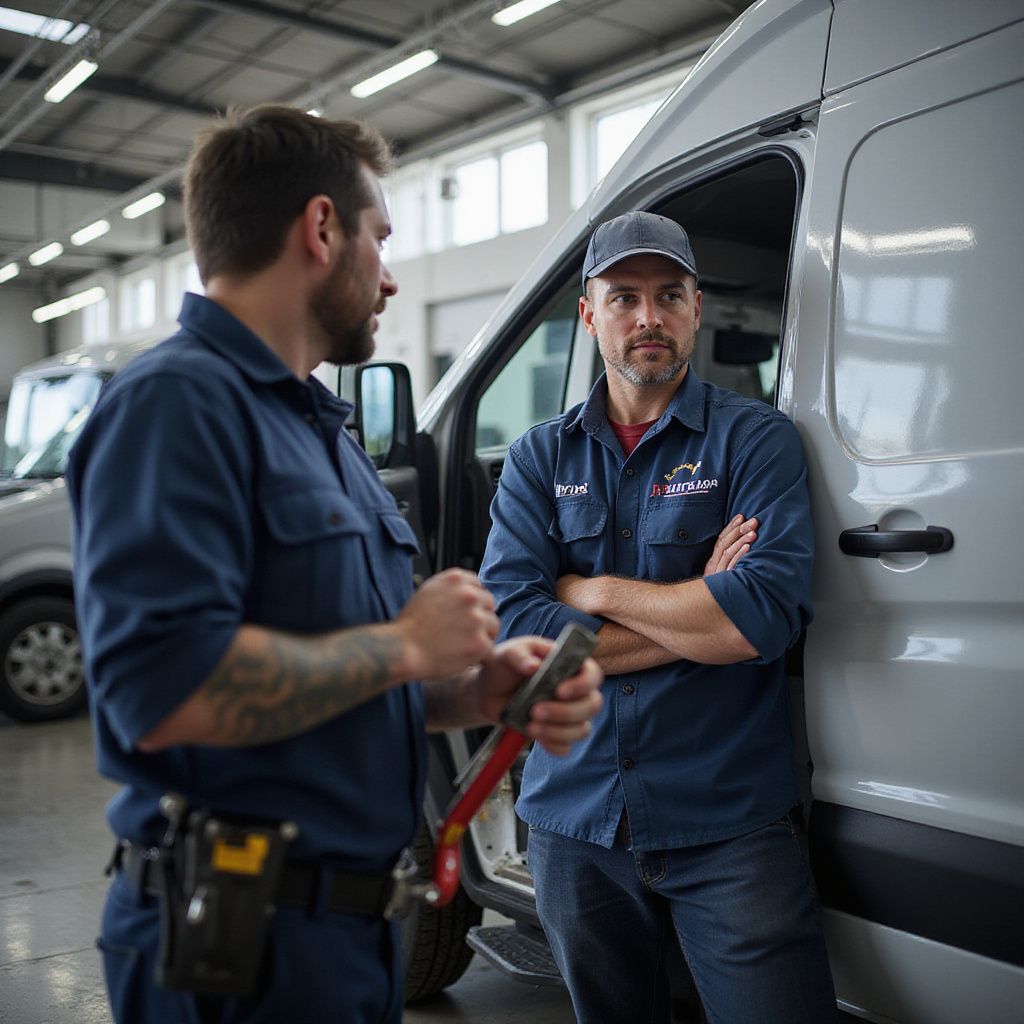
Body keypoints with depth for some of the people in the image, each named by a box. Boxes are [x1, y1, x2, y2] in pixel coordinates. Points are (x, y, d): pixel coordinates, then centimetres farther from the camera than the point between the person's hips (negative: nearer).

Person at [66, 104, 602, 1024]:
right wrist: (408, 643, -17)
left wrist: (485, 687, -1)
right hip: (240, 945, -9)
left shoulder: (318, 423, 15)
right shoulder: (179, 400, -16)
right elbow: (167, 690, -30)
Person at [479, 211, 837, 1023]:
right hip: (575, 821, 3)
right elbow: (508, 626, -11)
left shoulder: (754, 437, -4)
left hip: (728, 825, -3)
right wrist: (699, 612, -13)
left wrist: (596, 592, -11)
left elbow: (770, 614, -20)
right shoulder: (539, 458, 4)